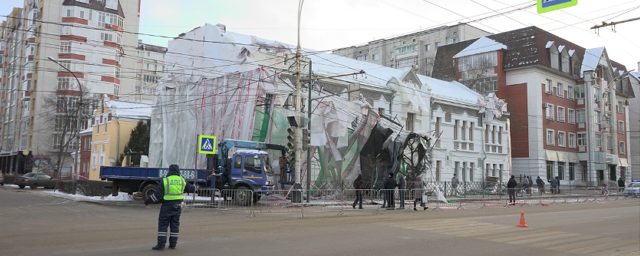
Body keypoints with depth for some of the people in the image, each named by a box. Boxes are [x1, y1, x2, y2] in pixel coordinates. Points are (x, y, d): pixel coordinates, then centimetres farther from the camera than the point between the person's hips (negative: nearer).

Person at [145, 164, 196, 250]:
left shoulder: (165, 181, -9)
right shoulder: (182, 181, 2)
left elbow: (157, 194, -10)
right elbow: (191, 189, 16)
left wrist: (148, 201, 3)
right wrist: (194, 187, 39)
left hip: (167, 206, -4)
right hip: (177, 206, 4)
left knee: (163, 225, 3)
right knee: (175, 224, 11)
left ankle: (161, 244, -2)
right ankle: (173, 244, 13)